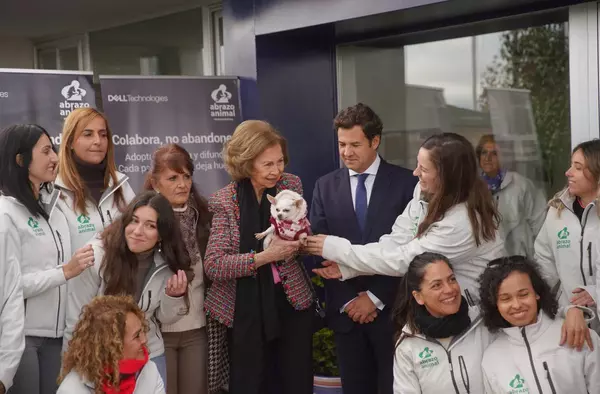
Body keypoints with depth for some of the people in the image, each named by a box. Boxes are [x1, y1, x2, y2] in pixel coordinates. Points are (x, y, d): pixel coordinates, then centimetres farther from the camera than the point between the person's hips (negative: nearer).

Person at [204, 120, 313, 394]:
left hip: (292, 304, 3)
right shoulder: (225, 201, -9)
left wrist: (300, 238, -12)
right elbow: (213, 266, -15)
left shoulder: (291, 185, 0)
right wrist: (265, 257, -23)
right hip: (246, 313, -2)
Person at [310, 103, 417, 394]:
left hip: (391, 309, -2)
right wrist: (347, 301, -4)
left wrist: (375, 298, -8)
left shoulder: (405, 183, -2)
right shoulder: (325, 186, 7)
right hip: (345, 310, 3)